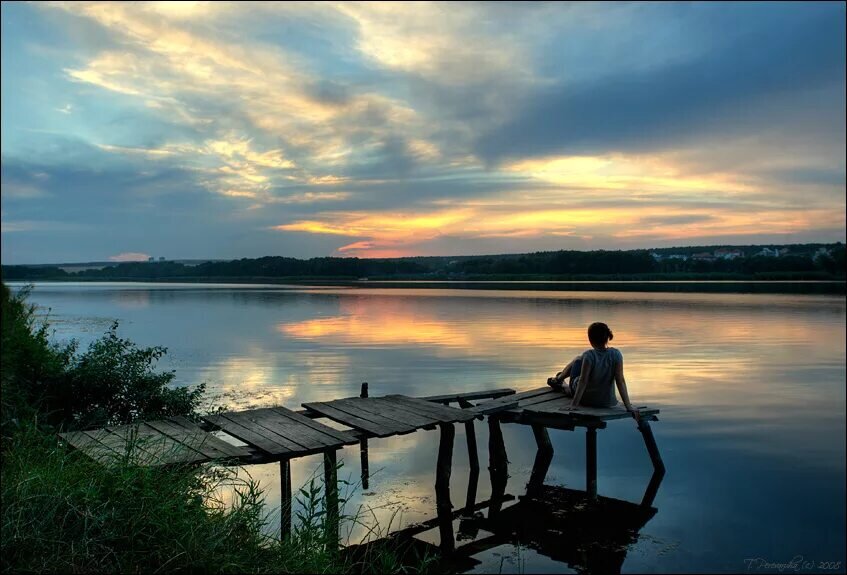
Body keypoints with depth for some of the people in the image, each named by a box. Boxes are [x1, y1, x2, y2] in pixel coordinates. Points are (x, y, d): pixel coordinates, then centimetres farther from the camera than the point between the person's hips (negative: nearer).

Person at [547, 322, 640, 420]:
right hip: (607, 402, 3)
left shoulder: (589, 355, -23)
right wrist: (628, 406, -13)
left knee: (578, 360, 20)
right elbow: (620, 381, -17)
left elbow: (583, 382, -25)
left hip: (586, 399, -3)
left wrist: (573, 405, -23)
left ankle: (558, 379, 44)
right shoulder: (616, 355, -15)